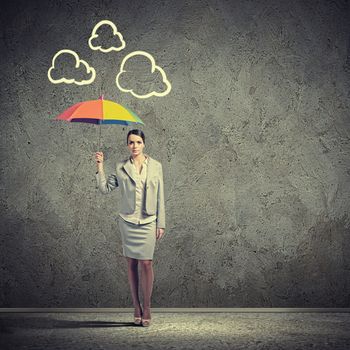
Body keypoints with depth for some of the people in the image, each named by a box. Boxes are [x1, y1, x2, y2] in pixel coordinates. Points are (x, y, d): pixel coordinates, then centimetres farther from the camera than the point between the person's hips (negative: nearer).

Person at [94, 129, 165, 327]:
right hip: (127, 221, 1)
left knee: (146, 263, -5)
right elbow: (105, 189, 2)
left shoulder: (155, 166, 3)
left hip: (148, 222, -1)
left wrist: (161, 224, 1)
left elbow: (160, 197, 3)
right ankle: (136, 307, 14)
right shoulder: (122, 168, 4)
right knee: (132, 264, 5)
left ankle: (147, 308, 5)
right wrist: (100, 168, -8)